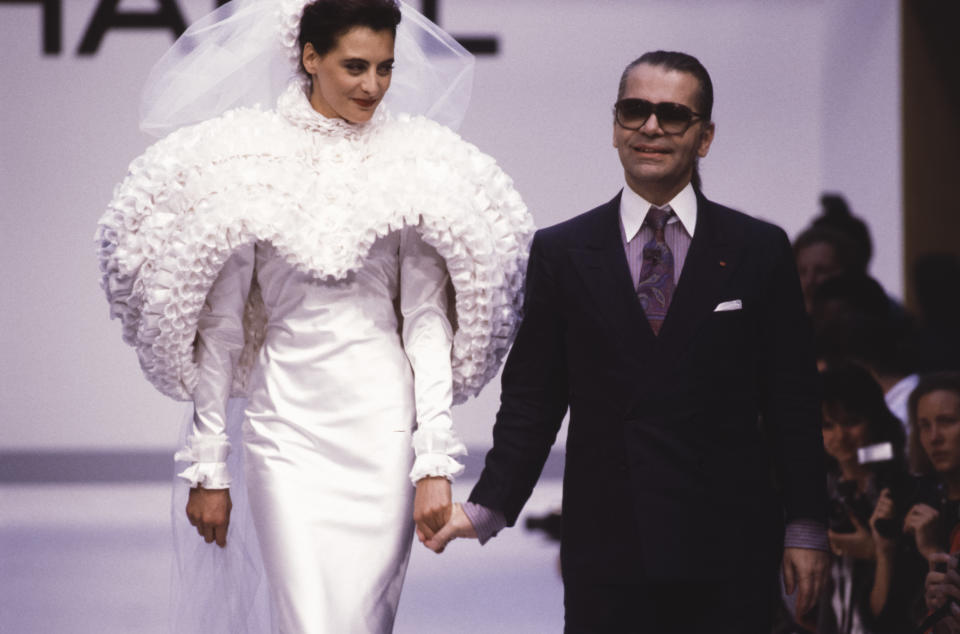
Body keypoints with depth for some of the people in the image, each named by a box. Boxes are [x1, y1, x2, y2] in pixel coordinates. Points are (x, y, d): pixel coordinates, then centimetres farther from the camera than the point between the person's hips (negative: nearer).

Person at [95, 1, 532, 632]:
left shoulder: (414, 165, 4)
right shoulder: (247, 161, 1)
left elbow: (427, 319, 3)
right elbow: (220, 326, 4)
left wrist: (436, 460, -5)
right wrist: (208, 466, 2)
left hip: (383, 426, 1)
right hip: (287, 423, -1)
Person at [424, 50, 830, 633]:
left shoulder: (760, 251, 6)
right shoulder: (561, 253, 7)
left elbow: (793, 404, 6)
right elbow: (531, 403, 7)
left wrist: (805, 530, 1)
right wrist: (488, 508, -4)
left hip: (728, 555, 0)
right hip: (606, 554, 0)